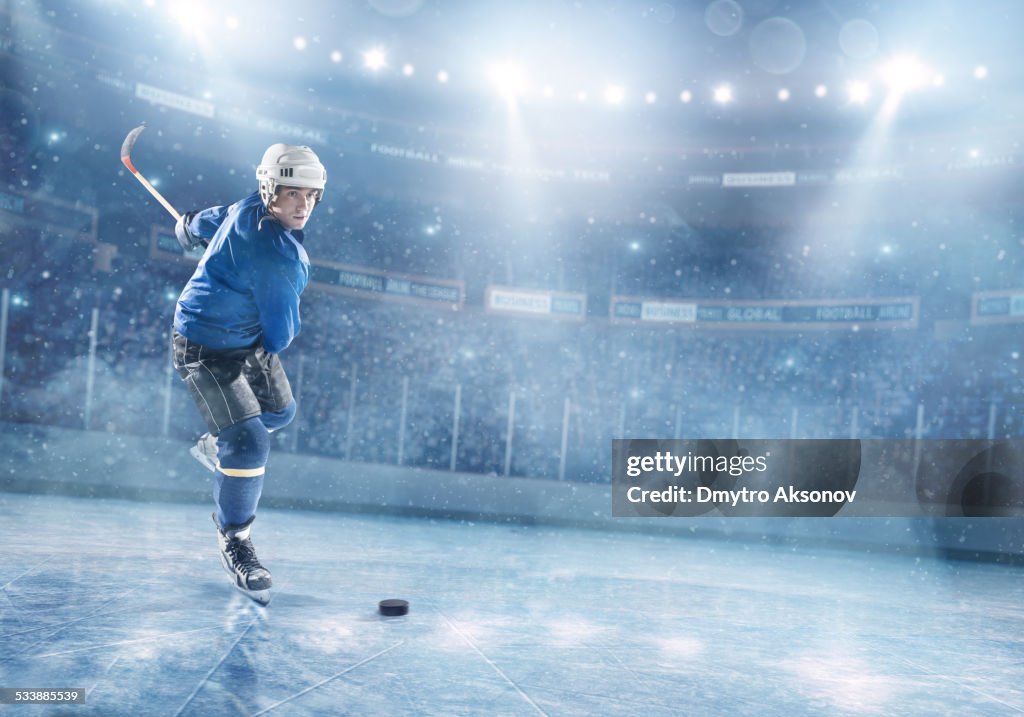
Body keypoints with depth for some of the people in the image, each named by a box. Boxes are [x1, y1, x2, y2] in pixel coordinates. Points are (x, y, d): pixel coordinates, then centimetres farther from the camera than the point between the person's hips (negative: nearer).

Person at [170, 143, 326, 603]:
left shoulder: (248, 209, -8)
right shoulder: (277, 255, -34)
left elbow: (211, 220, 15)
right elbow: (280, 334, -22)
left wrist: (191, 226, 38)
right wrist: (275, 344, 2)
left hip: (249, 339, 10)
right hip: (206, 348, -10)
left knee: (280, 411, 27)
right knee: (248, 443, -17)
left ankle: (215, 446, 56)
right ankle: (233, 540, 6)